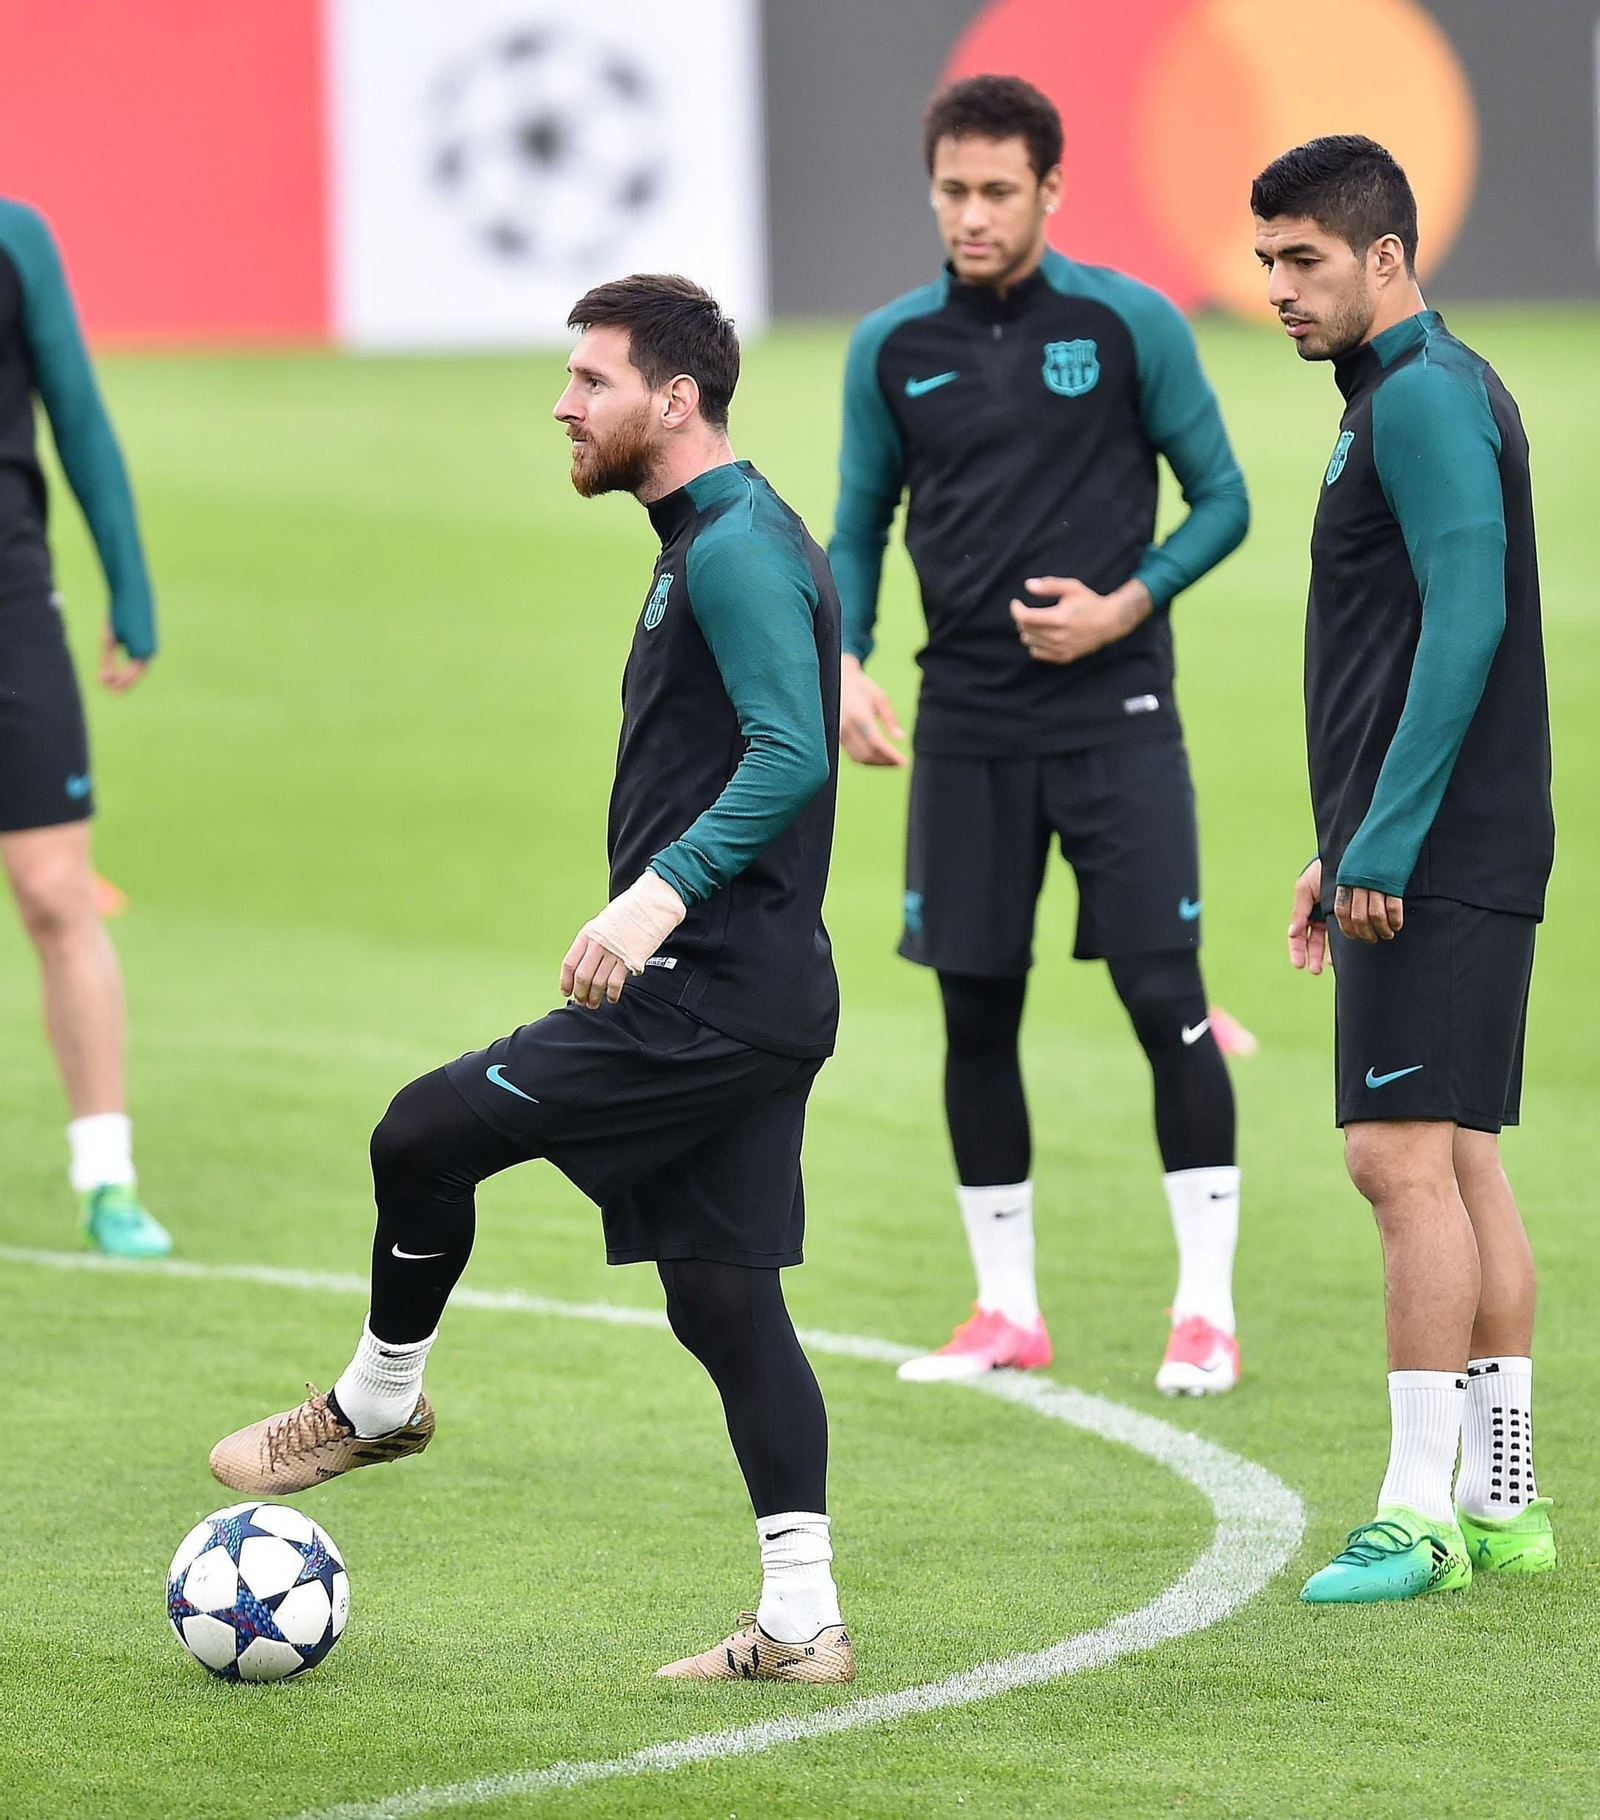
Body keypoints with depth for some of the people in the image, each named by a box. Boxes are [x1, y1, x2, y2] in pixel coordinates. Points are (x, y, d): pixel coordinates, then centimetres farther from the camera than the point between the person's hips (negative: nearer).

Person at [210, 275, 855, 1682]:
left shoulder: (736, 549, -13)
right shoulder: (725, 537, 19)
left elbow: (791, 756, -24)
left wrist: (663, 891, -30)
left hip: (710, 990, -11)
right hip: (767, 993, 11)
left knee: (427, 1134, -4)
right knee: (722, 1291, 9)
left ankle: (376, 1401, 16)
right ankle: (801, 1621, 7)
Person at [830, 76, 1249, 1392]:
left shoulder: (1131, 324, -2)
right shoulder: (891, 349, 5)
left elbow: (1221, 499, 3)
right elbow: (859, 527, 14)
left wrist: (1126, 605, -12)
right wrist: (843, 663, -2)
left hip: (1116, 714, -3)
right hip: (966, 726, 3)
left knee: (1166, 999, -8)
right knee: (977, 1014, 5)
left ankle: (1206, 1307, 0)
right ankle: (1008, 1309, 16)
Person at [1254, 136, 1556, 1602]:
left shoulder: (1427, 398, -12)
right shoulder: (1421, 394, 20)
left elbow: (1465, 622, -21)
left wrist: (1385, 844, -21)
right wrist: (1340, 850, 25)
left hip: (1440, 862, -11)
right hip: (1445, 861, 11)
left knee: (1404, 1156, -12)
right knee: (1459, 1165, 11)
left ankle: (1418, 1512, -12)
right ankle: (1502, 1503, 13)